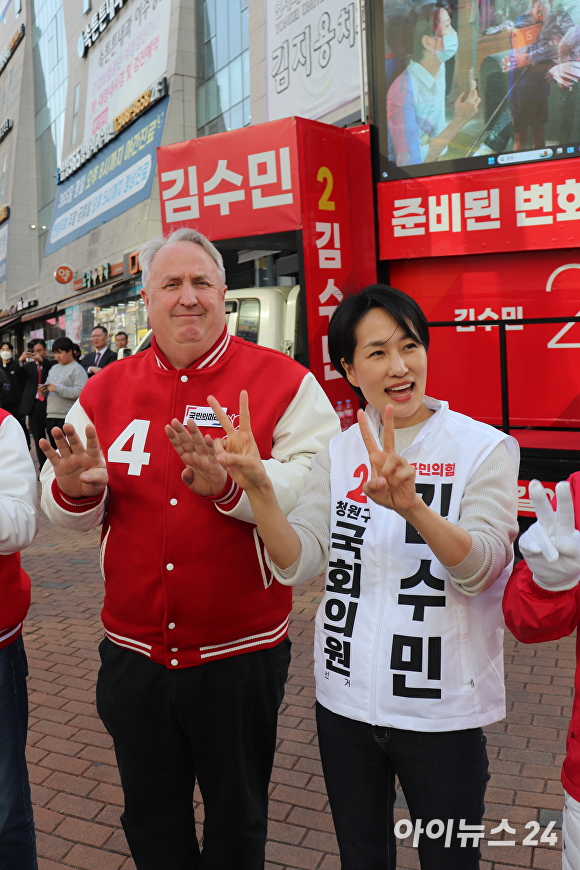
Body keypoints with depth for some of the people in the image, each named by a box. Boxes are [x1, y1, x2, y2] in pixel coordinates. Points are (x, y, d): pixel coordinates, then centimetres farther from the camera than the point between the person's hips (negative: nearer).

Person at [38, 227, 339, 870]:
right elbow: (61, 511, 5)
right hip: (132, 654, 4)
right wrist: (74, 488, -18)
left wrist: (232, 484, -33)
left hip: (240, 654, -3)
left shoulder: (283, 382, -8)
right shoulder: (105, 391, 3)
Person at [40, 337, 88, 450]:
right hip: (51, 416, 8)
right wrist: (44, 391, 1)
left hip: (67, 418, -8)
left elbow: (80, 392, -18)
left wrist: (57, 389, -19)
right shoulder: (54, 368, 19)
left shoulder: (77, 369, -5)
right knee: (54, 448, 12)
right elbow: (48, 387, 25)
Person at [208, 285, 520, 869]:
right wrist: (257, 488, -26)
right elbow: (297, 564, -9)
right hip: (345, 701, 3)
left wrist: (412, 506, -40)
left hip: (442, 713, -3)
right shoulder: (340, 452, 0)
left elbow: (479, 569, -22)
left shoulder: (484, 448, -10)